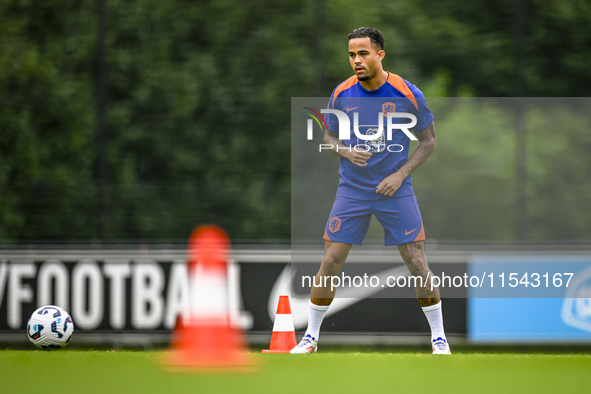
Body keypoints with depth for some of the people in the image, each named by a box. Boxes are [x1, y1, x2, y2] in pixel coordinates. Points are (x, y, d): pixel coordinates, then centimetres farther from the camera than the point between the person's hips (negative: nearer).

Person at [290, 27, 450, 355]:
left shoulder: (407, 94, -10)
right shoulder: (342, 94, -3)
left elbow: (429, 140, 0)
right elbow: (329, 136, 10)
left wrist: (400, 174, -10)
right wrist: (347, 151, -12)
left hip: (395, 190, -2)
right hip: (352, 190, 2)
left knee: (417, 265, -5)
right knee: (330, 264, -2)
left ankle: (439, 339, 10)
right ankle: (311, 337, 12)